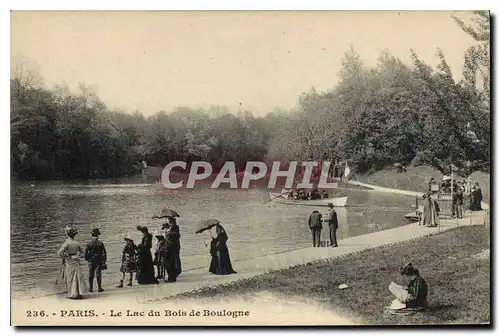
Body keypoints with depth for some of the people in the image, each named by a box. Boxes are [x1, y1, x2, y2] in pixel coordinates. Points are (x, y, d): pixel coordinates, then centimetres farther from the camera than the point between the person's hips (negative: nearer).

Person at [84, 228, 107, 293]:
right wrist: (104, 261, 4)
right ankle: (99, 288, 2)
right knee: (98, 275, 2)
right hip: (98, 262, -1)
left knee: (91, 275, 7)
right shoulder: (100, 243, -5)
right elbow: (104, 253, -3)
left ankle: (90, 288, 8)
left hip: (91, 261, 1)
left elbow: (86, 253, 1)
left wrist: (87, 259, 16)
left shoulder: (89, 244, -2)